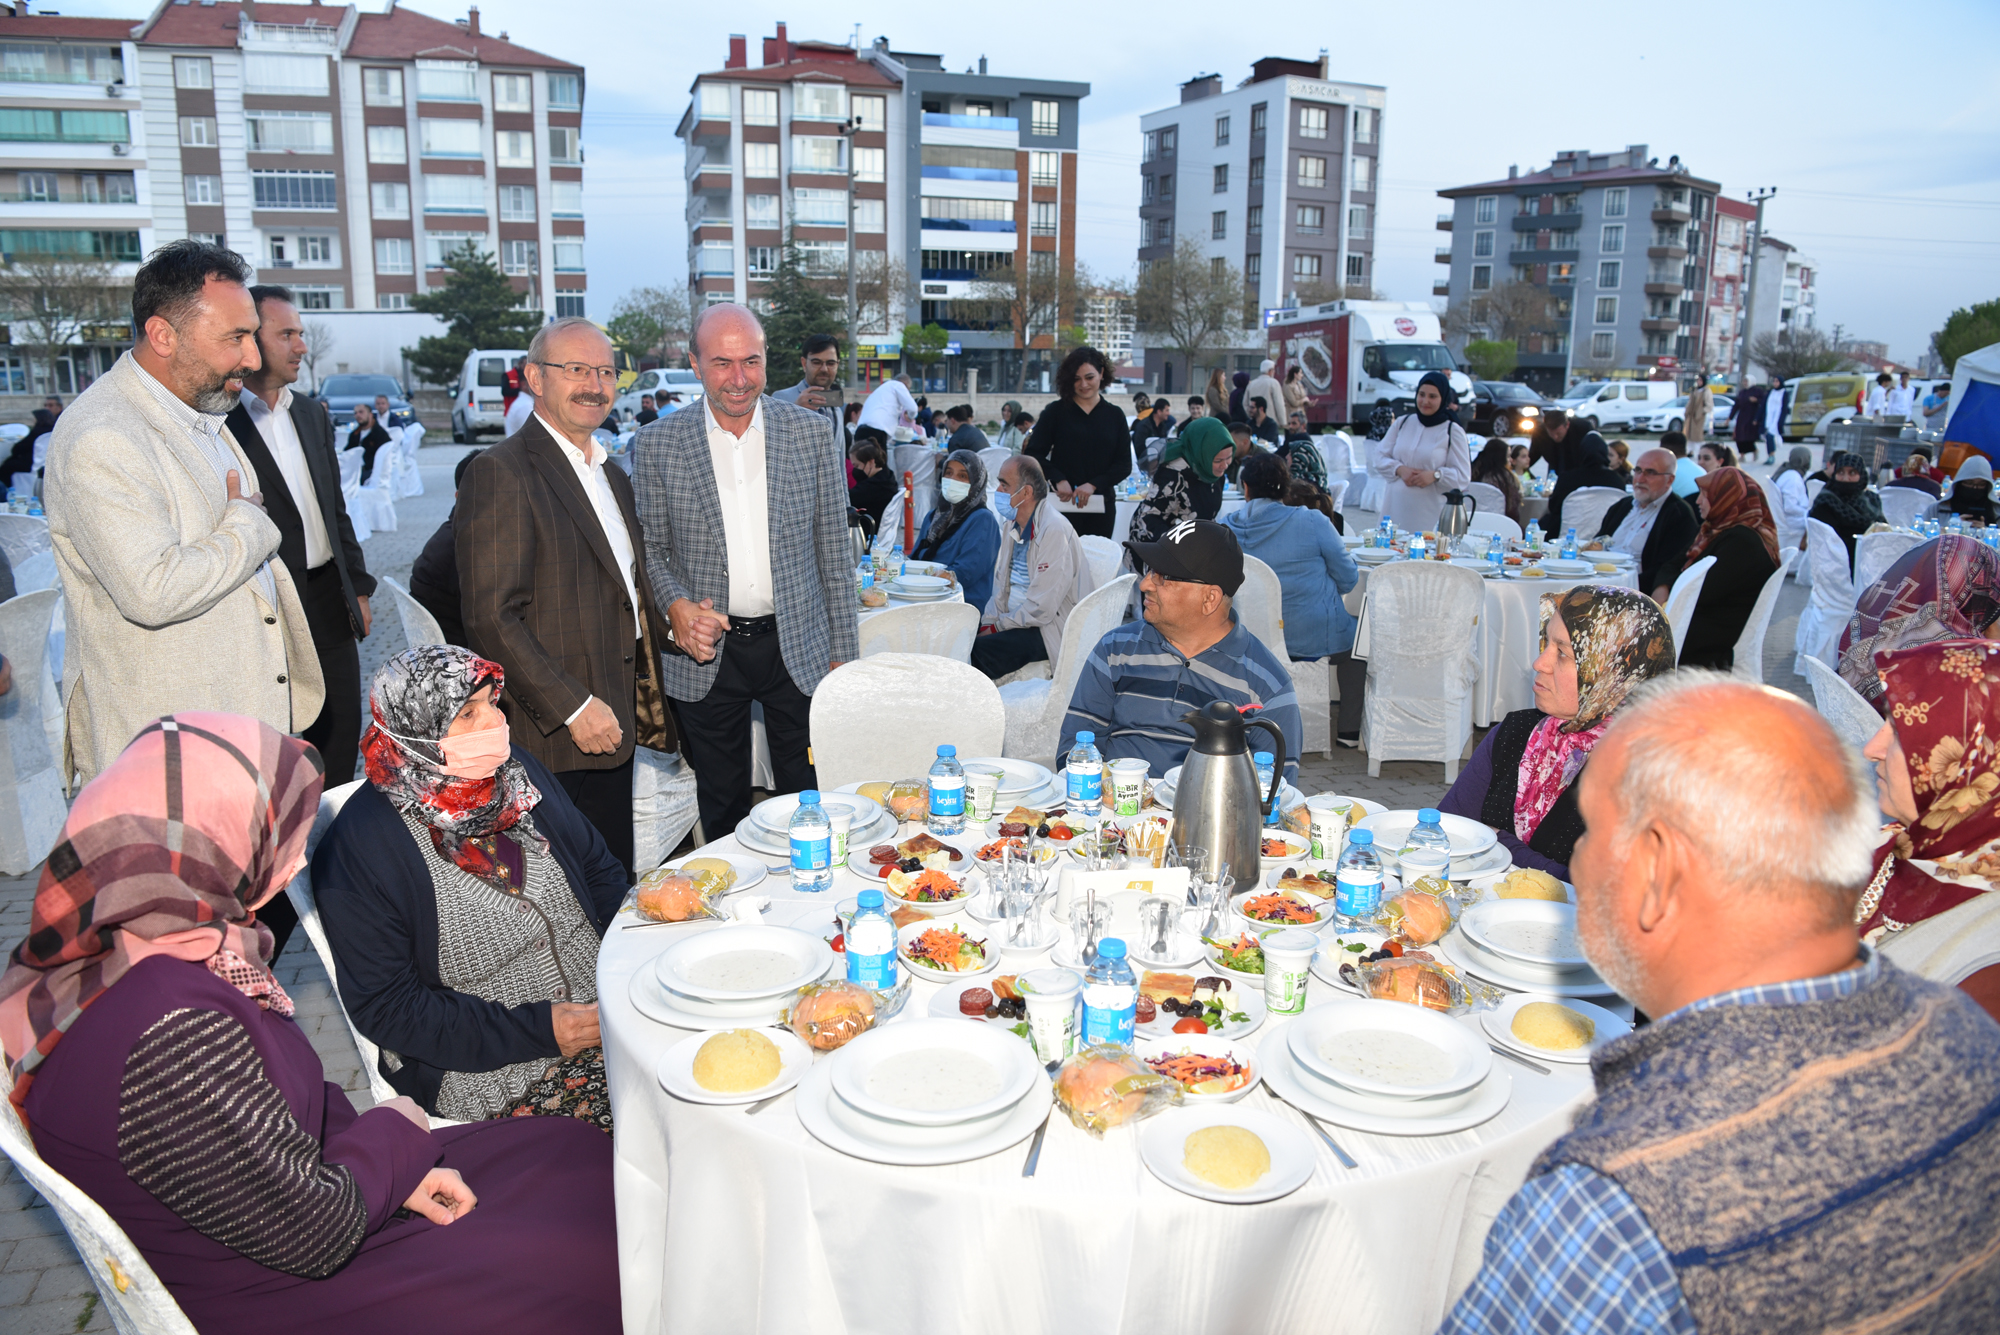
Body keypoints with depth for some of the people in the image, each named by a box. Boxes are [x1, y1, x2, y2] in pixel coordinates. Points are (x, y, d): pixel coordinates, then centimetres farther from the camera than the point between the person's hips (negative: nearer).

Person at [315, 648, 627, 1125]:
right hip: (490, 1072, -6)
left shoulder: (516, 771, 5)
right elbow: (385, 1007, -11)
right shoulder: (356, 850, -13)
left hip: (607, 1009, 6)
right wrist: (536, 1031, -18)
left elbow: (598, 870, 15)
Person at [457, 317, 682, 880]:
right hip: (554, 740, -8)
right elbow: (491, 617, -18)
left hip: (613, 727, 8)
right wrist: (574, 707, -19)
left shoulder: (612, 476, 17)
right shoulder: (500, 473, -12)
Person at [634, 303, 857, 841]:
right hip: (706, 654, 0)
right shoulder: (660, 443, -1)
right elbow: (651, 548, 6)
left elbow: (834, 549, 3)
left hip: (797, 649, 0)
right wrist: (675, 604, -15)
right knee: (721, 812, 13)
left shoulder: (809, 431, 0)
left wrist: (843, 652, 1)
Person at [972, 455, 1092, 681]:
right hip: (1014, 618, 9)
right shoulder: (1012, 524, 11)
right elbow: (1001, 585, 14)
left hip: (1052, 627, -9)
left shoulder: (1054, 530, -20)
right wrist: (988, 622, -2)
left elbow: (1041, 609, -22)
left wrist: (997, 626, -13)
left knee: (978, 651, -29)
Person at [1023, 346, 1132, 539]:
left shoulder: (1114, 415, 10)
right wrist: (1058, 480, -15)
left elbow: (1124, 464, 6)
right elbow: (1033, 454, 1)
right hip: (1063, 503, -2)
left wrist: (1093, 485, -10)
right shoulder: (1056, 411, 5)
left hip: (1101, 508, 2)